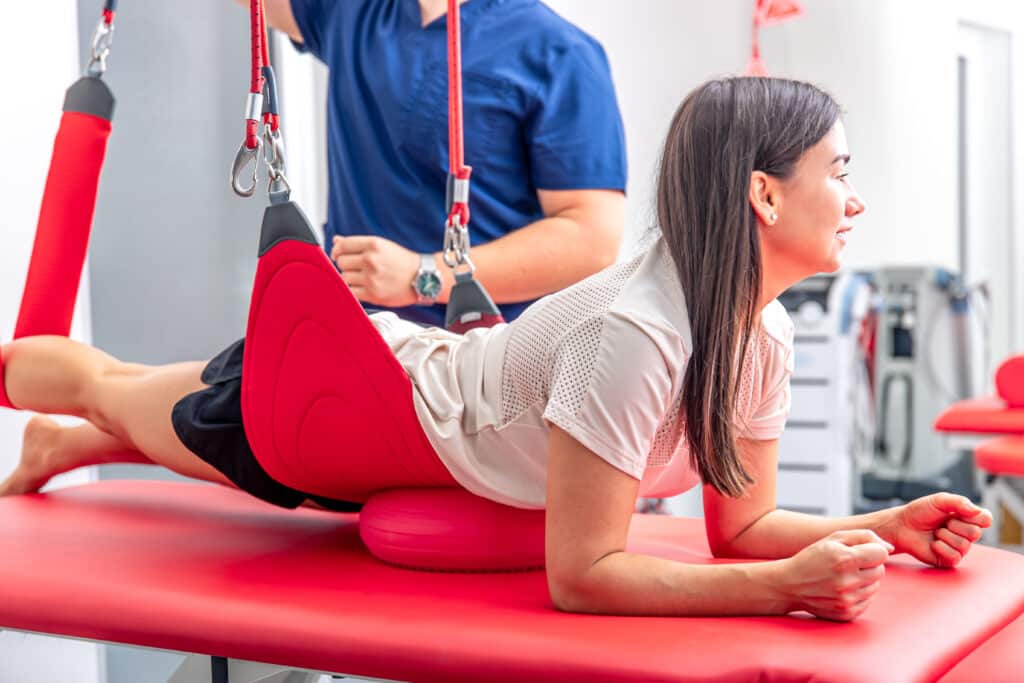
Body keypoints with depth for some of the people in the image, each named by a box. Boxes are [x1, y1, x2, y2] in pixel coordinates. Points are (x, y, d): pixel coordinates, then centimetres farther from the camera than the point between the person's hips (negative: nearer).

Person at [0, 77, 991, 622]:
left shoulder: (765, 341, -16)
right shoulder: (629, 335, -42)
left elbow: (743, 522, -7)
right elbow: (579, 574, -38)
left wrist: (883, 529, -23)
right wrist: (788, 586, -43)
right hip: (335, 397, -6)